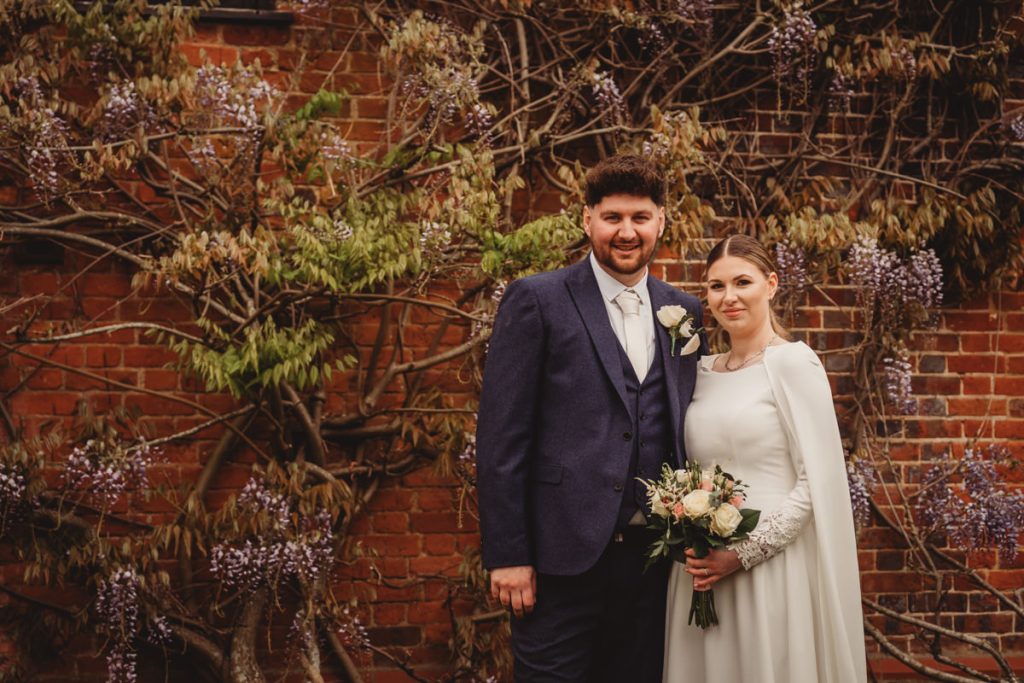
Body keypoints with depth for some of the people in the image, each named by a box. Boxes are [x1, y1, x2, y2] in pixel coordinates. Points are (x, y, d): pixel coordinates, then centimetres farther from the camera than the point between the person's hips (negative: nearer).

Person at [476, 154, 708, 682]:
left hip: (652, 554, 4)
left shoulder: (684, 313, 12)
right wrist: (506, 555, -11)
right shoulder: (536, 300, -2)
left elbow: (686, 432, 15)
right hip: (563, 554, -4)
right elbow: (500, 435, -6)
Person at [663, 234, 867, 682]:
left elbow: (818, 482, -12)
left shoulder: (793, 362, -7)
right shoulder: (702, 372, 12)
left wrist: (744, 553, -16)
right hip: (702, 570, 6)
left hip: (771, 568, -5)